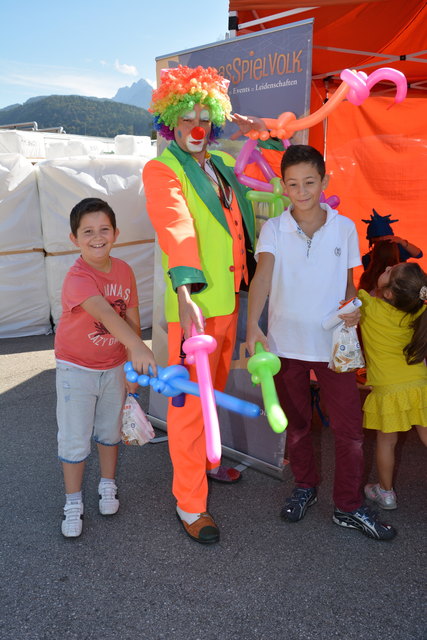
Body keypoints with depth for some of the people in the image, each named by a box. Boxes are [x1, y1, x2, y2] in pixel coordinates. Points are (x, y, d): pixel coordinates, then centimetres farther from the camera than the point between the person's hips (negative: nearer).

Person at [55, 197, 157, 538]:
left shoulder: (124, 270, -7)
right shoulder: (77, 278, -27)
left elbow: (132, 319, -2)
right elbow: (103, 312, -45)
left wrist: (133, 367, -1)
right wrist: (137, 347, -60)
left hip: (114, 367, 5)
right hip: (76, 369, -4)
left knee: (110, 430, 18)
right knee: (74, 439, 4)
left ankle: (108, 486, 40)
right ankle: (73, 503, 22)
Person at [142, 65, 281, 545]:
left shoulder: (222, 163, 13)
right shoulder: (161, 169, -8)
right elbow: (176, 229, -25)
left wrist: (246, 124, 12)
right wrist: (186, 297, -37)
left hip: (229, 299, 7)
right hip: (193, 305, -7)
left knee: (214, 391, 22)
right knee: (190, 402, 0)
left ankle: (206, 461, 43)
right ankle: (190, 505, 12)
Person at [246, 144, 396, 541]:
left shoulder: (344, 228, -1)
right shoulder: (273, 229, -5)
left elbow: (348, 281, 9)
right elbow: (263, 275, -21)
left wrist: (352, 308, -14)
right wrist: (252, 326, -36)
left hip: (332, 343, 0)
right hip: (286, 343, 0)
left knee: (349, 428, 3)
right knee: (296, 422, 17)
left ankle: (349, 507, 21)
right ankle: (305, 487, 39)